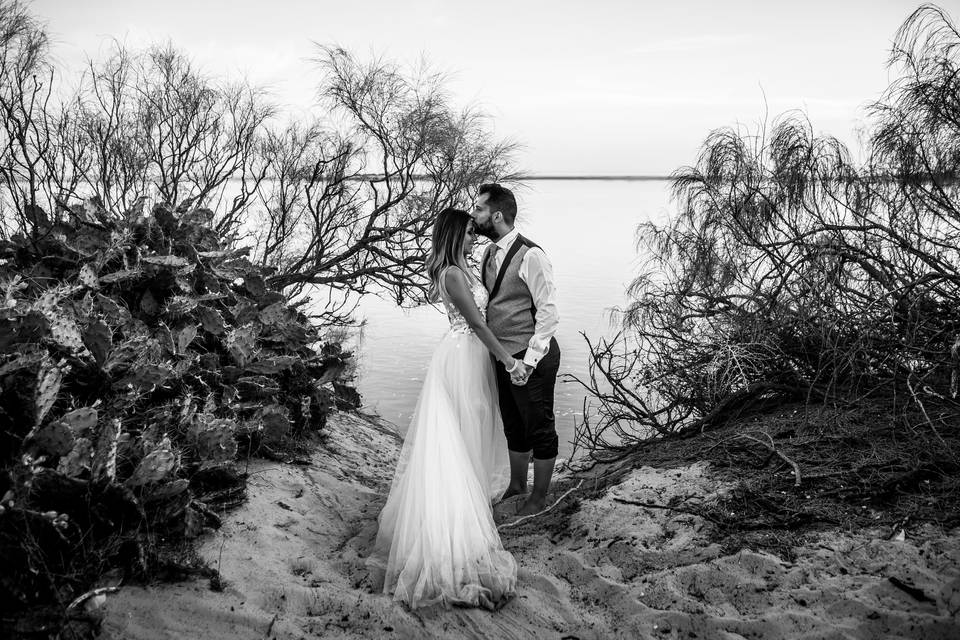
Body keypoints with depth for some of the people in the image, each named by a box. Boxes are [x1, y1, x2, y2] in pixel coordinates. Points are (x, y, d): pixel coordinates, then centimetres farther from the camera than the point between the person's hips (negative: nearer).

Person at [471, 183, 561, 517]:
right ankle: (516, 484, 42)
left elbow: (549, 313, -20)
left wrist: (529, 361, -22)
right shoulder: (489, 254, 6)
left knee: (539, 427, 9)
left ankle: (539, 497, 26)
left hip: (532, 356, -8)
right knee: (513, 425, 22)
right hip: (503, 355, 8)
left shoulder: (530, 256, -20)